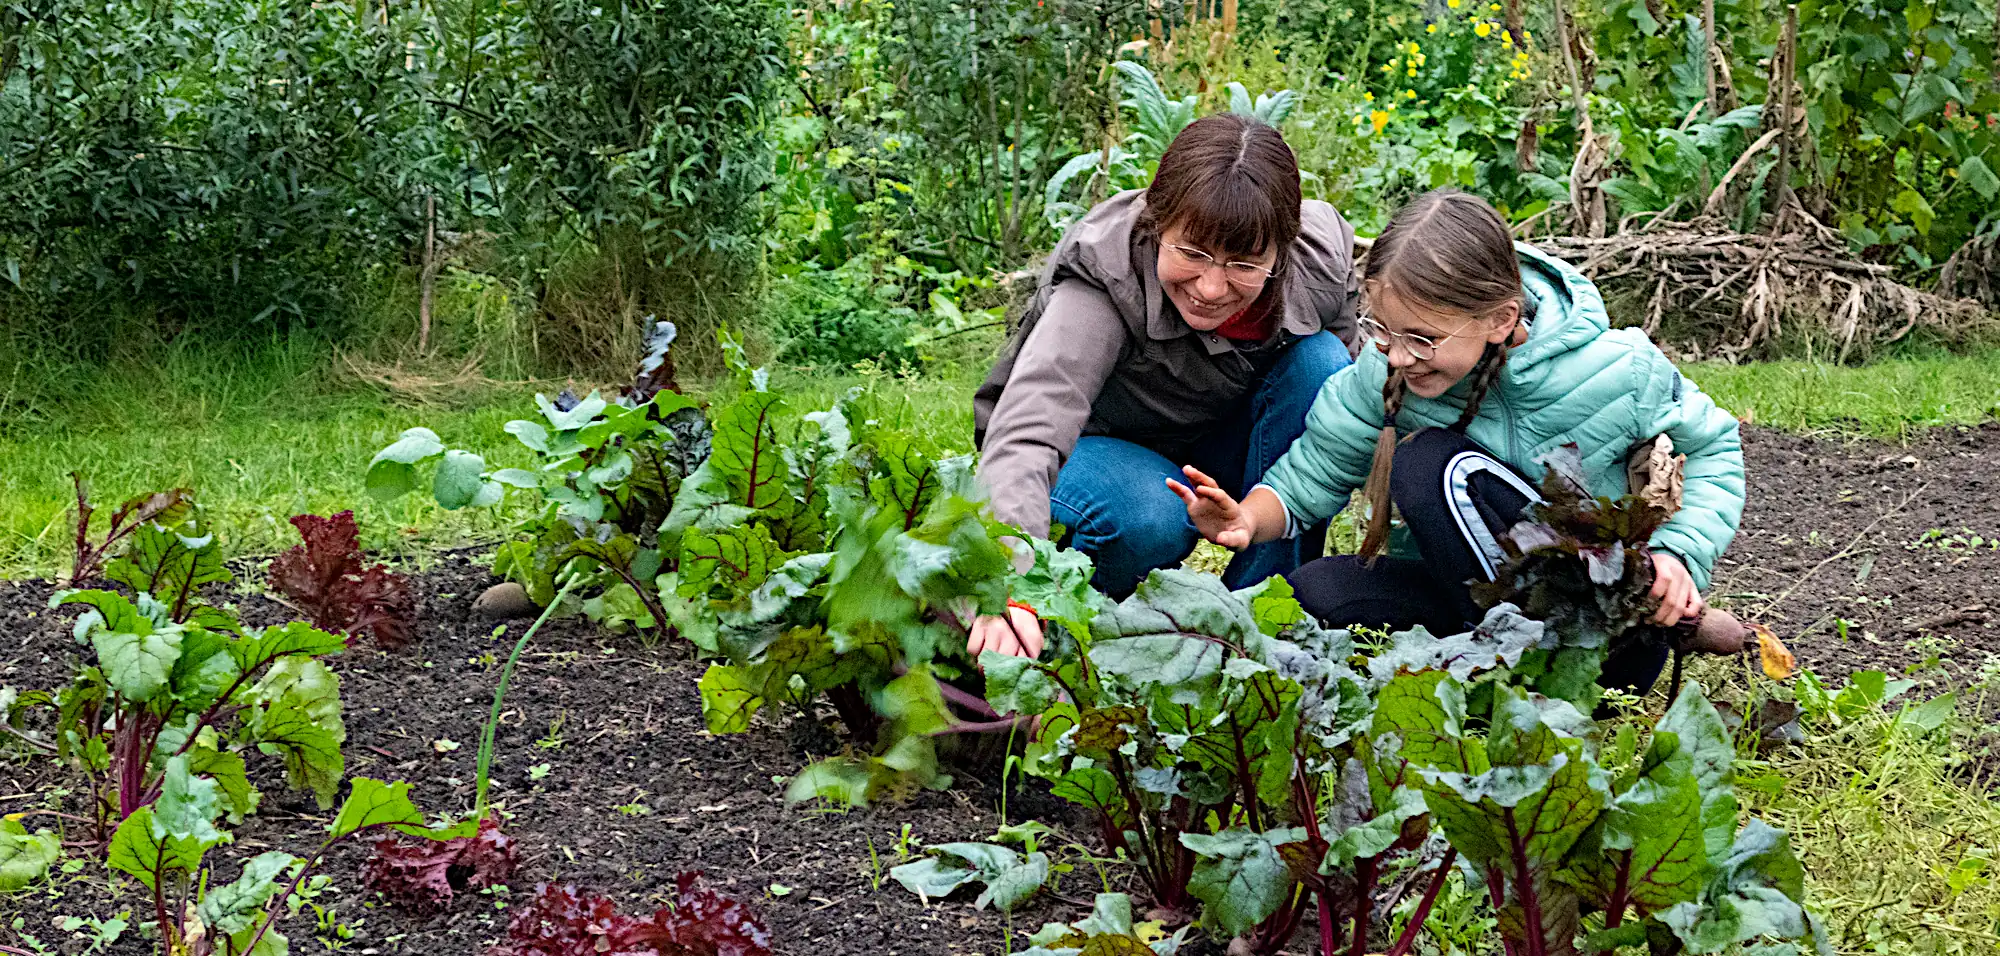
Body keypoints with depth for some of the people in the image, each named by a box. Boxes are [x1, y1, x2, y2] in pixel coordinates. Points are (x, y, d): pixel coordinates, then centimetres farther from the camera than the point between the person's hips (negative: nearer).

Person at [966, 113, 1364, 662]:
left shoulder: (1321, 261, -23)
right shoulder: (1102, 282, -37)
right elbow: (1025, 432, -51)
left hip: (1213, 444, 5)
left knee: (1319, 362, -24)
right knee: (1149, 520, -39)